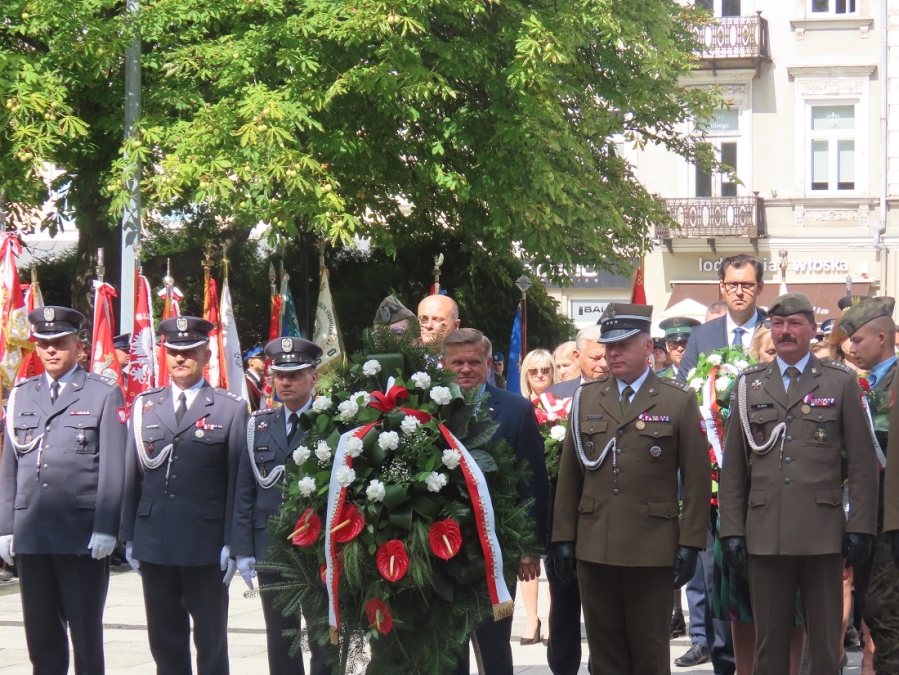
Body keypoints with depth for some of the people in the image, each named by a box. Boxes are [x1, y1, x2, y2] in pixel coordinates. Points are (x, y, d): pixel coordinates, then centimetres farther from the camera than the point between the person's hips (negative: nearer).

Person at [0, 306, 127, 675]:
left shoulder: (104, 394, 1)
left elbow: (113, 467, -4)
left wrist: (105, 529, -11)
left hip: (82, 534, -4)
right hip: (30, 534, 4)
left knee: (85, 631, 1)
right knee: (40, 632, 7)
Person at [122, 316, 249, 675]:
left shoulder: (231, 409, 1)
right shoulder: (144, 406, 11)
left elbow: (238, 481, -2)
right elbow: (132, 473, 11)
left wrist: (232, 543, -7)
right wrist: (129, 536, 6)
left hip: (206, 545, -3)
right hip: (153, 543, 3)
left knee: (210, 639, 5)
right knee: (164, 639, 8)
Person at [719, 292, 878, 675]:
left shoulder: (841, 382, 6)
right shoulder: (749, 384, 11)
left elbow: (862, 463, 3)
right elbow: (732, 466, 10)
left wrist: (861, 527, -4)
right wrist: (731, 529, 3)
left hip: (823, 533, -2)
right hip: (765, 532, 2)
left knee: (825, 642, 3)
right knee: (769, 642, 6)